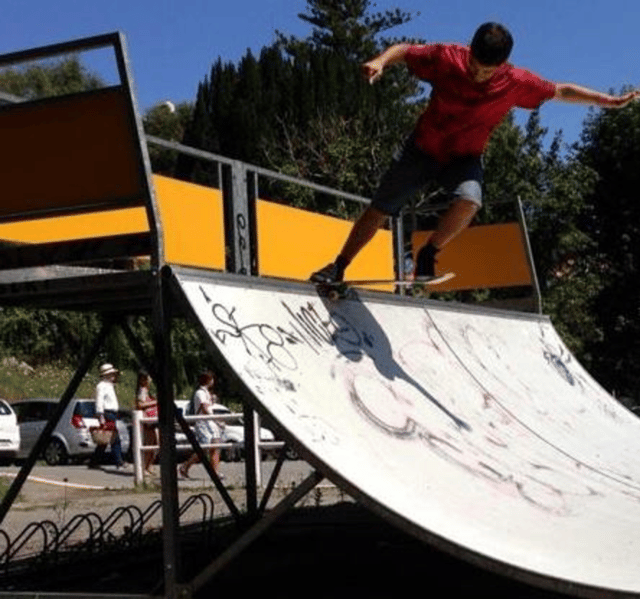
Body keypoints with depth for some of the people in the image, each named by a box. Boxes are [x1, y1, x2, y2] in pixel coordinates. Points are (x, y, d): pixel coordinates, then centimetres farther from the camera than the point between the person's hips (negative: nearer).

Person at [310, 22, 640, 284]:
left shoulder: (516, 83, -18)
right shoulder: (446, 57, -20)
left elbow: (562, 91, -5)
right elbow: (404, 50, -8)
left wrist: (611, 101, -5)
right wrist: (380, 62, -29)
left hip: (464, 159, 0)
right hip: (422, 148, 1)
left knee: (469, 201, -32)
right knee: (379, 210, 2)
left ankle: (428, 254, -7)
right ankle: (338, 267, 20)